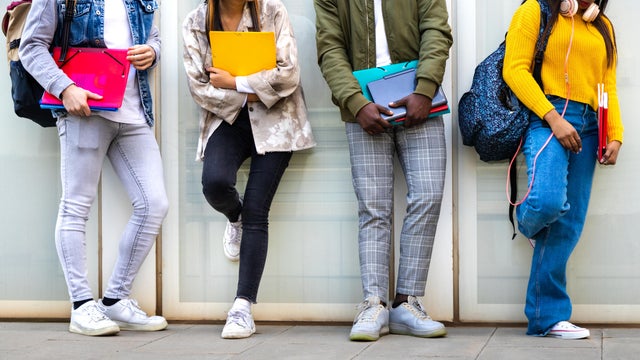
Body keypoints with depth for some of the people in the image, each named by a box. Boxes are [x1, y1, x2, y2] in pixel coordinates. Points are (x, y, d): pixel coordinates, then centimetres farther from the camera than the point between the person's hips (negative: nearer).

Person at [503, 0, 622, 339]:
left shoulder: (603, 27, 22)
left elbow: (608, 86, 20)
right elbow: (514, 69, -6)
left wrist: (615, 135, 5)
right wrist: (553, 118, -15)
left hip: (588, 126, 6)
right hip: (547, 117, -5)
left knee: (568, 224, -1)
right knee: (548, 202, -27)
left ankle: (547, 316, 5)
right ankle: (528, 224, 11)